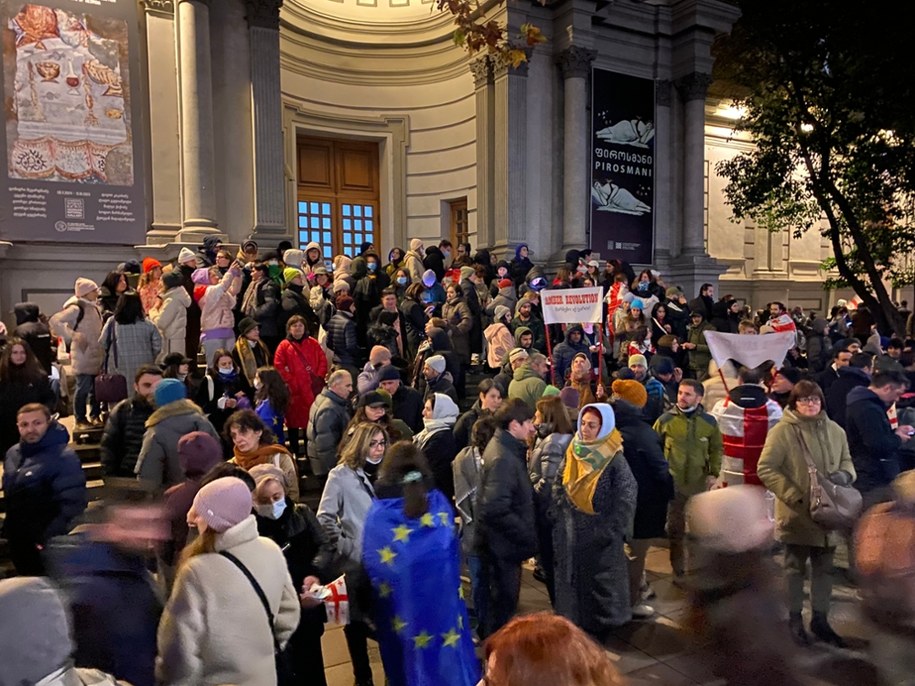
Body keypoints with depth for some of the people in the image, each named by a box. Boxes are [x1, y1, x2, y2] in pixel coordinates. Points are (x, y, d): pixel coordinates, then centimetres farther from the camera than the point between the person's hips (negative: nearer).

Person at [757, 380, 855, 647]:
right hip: (796, 515, -4)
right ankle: (795, 618, 27)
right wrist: (794, 497, -19)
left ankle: (820, 619, 33)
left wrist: (843, 475, -10)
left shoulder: (835, 430, 1)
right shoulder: (782, 431, -14)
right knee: (796, 568, 11)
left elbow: (847, 462, 14)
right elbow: (765, 469, -15)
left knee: (824, 569, 17)